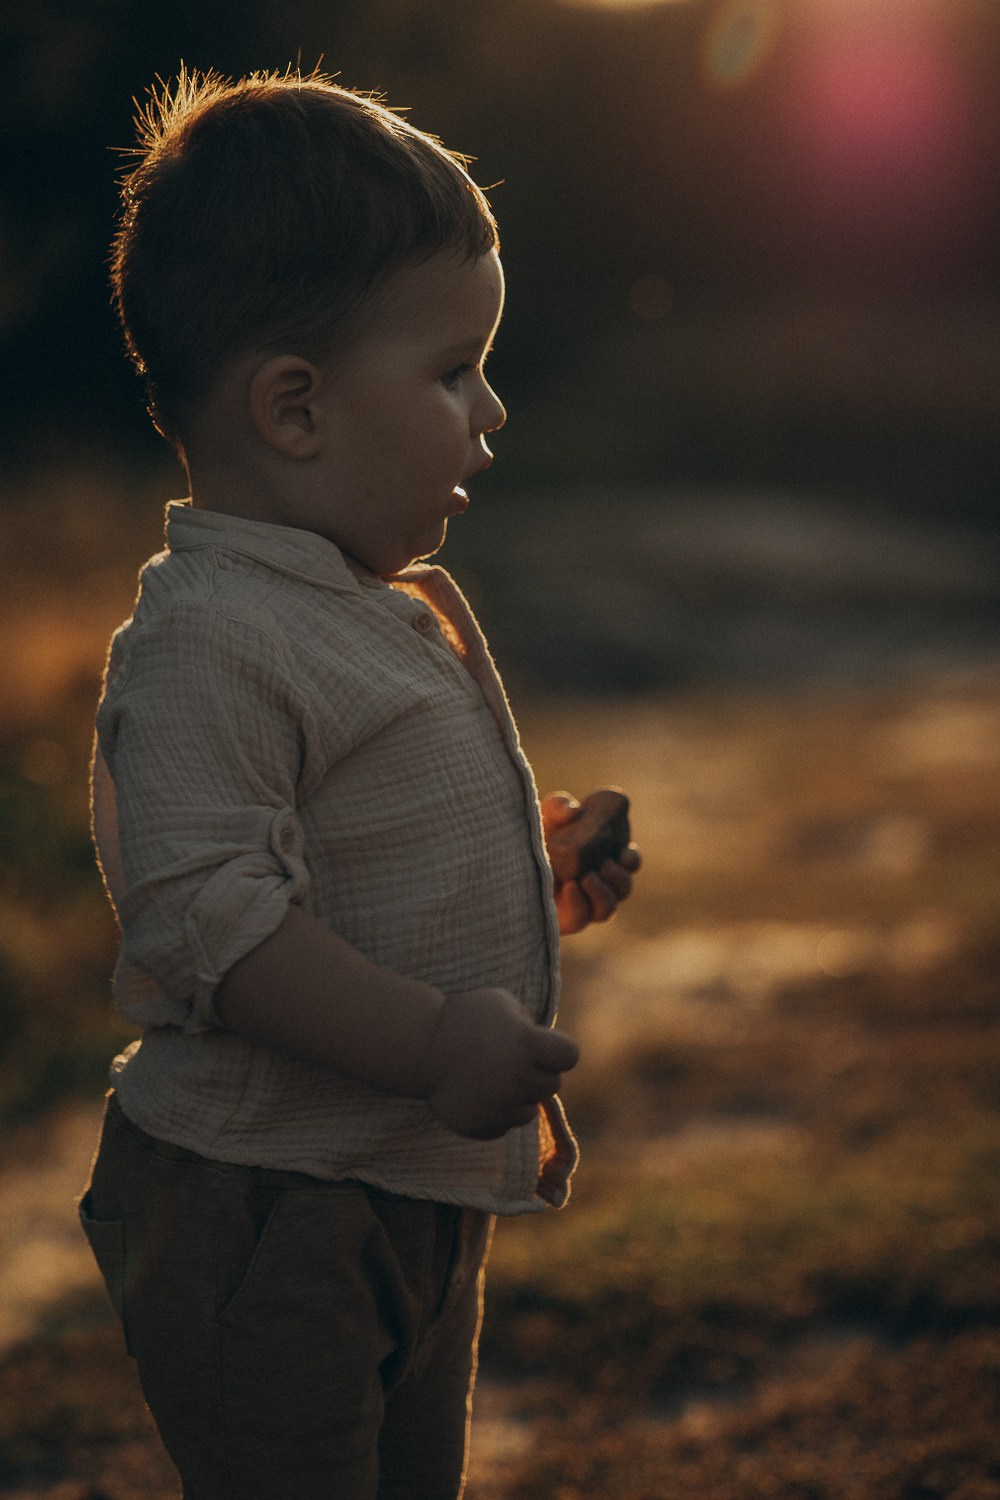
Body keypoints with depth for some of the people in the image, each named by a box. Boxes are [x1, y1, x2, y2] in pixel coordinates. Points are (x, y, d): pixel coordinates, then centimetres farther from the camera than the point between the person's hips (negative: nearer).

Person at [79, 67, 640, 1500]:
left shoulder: (388, 609, 11)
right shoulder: (204, 641, -22)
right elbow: (206, 912, -29)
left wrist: (533, 867, 10)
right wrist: (436, 1043, -30)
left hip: (424, 1194, 10)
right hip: (259, 1218, -10)